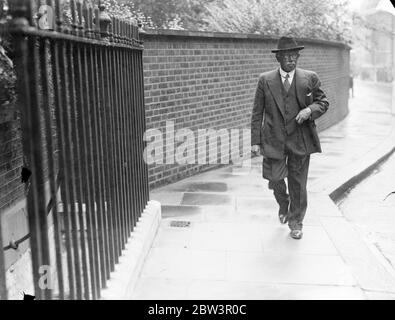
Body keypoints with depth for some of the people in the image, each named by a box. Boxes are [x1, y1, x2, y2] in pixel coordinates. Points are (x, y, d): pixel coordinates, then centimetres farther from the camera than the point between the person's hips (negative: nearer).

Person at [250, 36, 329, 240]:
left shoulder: (310, 78, 3)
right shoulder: (265, 80, 2)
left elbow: (323, 102, 10)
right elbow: (257, 113, 2)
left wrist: (310, 110, -13)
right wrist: (255, 141, -4)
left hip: (300, 139, 0)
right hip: (274, 139, 0)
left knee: (298, 183, 6)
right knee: (275, 180, -1)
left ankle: (295, 222, 26)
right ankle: (283, 204, 34)